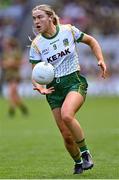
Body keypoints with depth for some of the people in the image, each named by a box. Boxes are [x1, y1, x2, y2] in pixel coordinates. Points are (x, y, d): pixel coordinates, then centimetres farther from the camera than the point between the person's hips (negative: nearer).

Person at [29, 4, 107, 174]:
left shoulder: (69, 30, -5)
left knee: (66, 115, -32)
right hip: (54, 88, 3)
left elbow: (92, 41, 10)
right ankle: (78, 162, 24)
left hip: (75, 81, -3)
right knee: (66, 135, -2)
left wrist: (101, 60, -4)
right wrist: (39, 87, -18)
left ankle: (85, 152, -15)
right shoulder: (36, 44, -2)